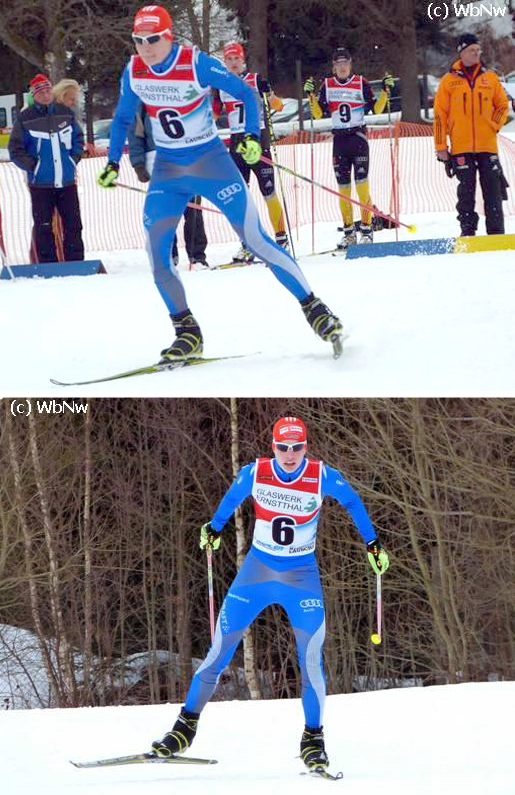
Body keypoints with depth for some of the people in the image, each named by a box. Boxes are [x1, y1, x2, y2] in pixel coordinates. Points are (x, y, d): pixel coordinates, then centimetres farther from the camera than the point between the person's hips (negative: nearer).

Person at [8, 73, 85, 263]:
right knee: (43, 227, -1)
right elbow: (15, 150, 0)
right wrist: (32, 165, -9)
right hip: (41, 183, -3)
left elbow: (78, 138, 18)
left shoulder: (66, 113, 6)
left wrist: (74, 158, 4)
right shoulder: (25, 119, -4)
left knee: (73, 225, 5)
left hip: (67, 181, 3)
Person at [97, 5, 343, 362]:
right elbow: (122, 119, 13)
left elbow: (246, 93, -9)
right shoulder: (133, 73, -5)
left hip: (211, 162, -4)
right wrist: (113, 163, 7)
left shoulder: (197, 64, -18)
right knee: (156, 249, -9)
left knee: (255, 239, -8)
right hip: (168, 170, 4)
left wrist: (253, 136, -22)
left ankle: (315, 309, 0)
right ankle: (188, 334, 1)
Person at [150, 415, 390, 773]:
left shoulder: (324, 478, -15)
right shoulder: (254, 474, -11)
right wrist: (215, 528, 27)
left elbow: (352, 503, 5)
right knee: (219, 651, 0)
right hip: (257, 570, 1)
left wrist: (373, 544, 8)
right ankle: (186, 727, 10)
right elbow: (232, 498, 11)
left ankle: (313, 739, 7)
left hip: (303, 576, -1)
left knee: (311, 659, -8)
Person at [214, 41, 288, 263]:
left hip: (259, 139, -4)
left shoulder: (255, 79, -2)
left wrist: (270, 96, -27)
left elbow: (277, 105, -8)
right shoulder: (222, 85, 10)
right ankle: (247, 244, 6)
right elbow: (212, 113, 20)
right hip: (236, 142, 4)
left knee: (268, 190, -5)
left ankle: (281, 236, 4)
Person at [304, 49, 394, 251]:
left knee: (362, 185, -9)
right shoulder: (327, 85, 7)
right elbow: (318, 113, 6)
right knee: (343, 188, 3)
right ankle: (348, 232, 9)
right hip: (339, 139, 3)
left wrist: (385, 90, -9)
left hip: (358, 137, -3)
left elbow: (376, 108, 3)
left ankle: (366, 229, -5)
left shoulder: (361, 83, 1)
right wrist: (311, 95, -7)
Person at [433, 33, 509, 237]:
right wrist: (440, 146, 0)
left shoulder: (490, 78, 9)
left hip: (487, 145, 1)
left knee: (493, 190, -1)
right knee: (466, 191, -2)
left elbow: (503, 105, 17)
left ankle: (496, 233, 1)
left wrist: (493, 126, 1)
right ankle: (467, 232, 2)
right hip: (461, 148, -1)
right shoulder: (449, 81, 4)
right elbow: (440, 115, 4)